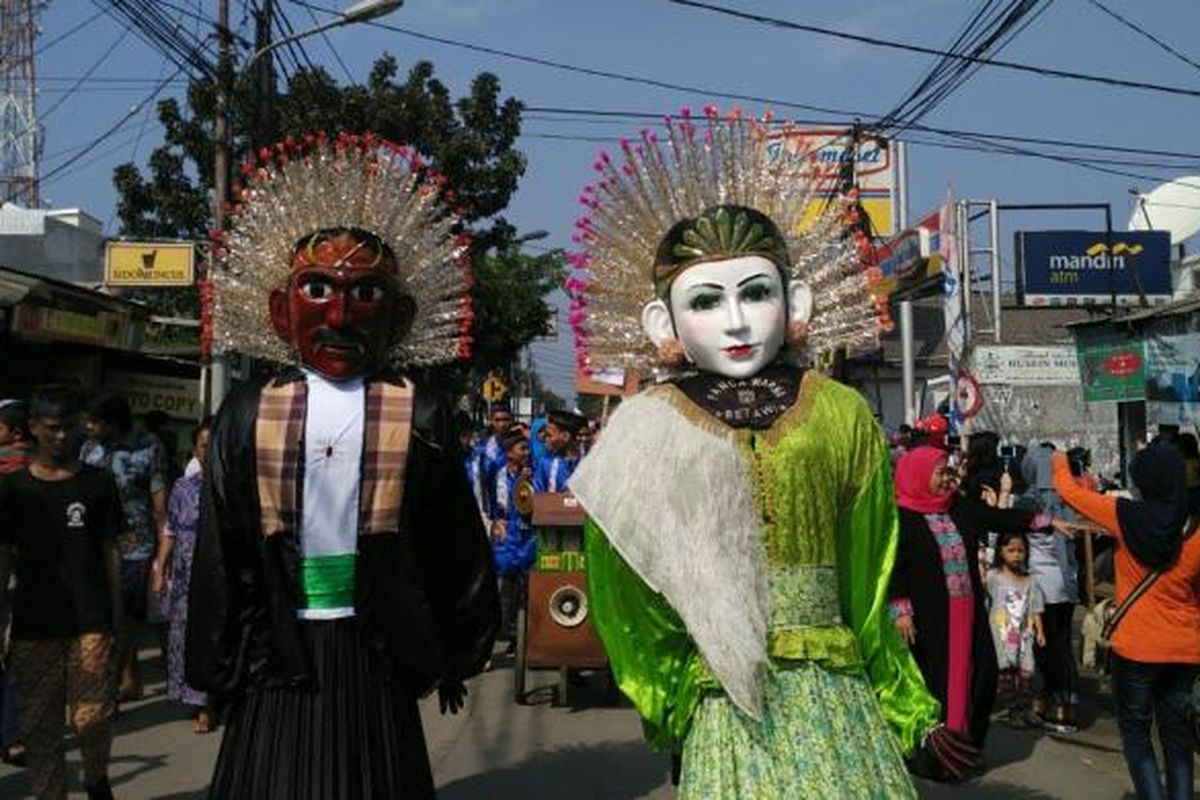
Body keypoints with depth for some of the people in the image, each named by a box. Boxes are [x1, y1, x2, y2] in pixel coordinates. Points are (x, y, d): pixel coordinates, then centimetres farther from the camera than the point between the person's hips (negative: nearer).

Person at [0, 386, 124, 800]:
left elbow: (110, 552, 6)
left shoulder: (98, 483, 4)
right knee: (39, 724, 5)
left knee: (91, 718, -5)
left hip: (90, 622, -1)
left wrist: (117, 617, 3)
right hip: (33, 626, 1)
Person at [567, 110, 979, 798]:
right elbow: (625, 608, 2)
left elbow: (865, 593, 7)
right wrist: (691, 708, -1)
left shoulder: (842, 416, 1)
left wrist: (913, 715, 10)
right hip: (723, 720, -1)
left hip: (840, 707, 2)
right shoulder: (645, 434, -3)